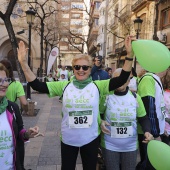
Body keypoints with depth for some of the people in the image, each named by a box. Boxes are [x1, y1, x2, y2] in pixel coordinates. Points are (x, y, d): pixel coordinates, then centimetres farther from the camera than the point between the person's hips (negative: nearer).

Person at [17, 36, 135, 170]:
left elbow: (122, 79, -16)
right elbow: (37, 85, -11)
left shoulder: (97, 86, -8)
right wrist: (23, 63, -20)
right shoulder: (64, 86, -7)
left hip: (91, 139, 0)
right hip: (68, 139, 1)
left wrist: (130, 54, -27)